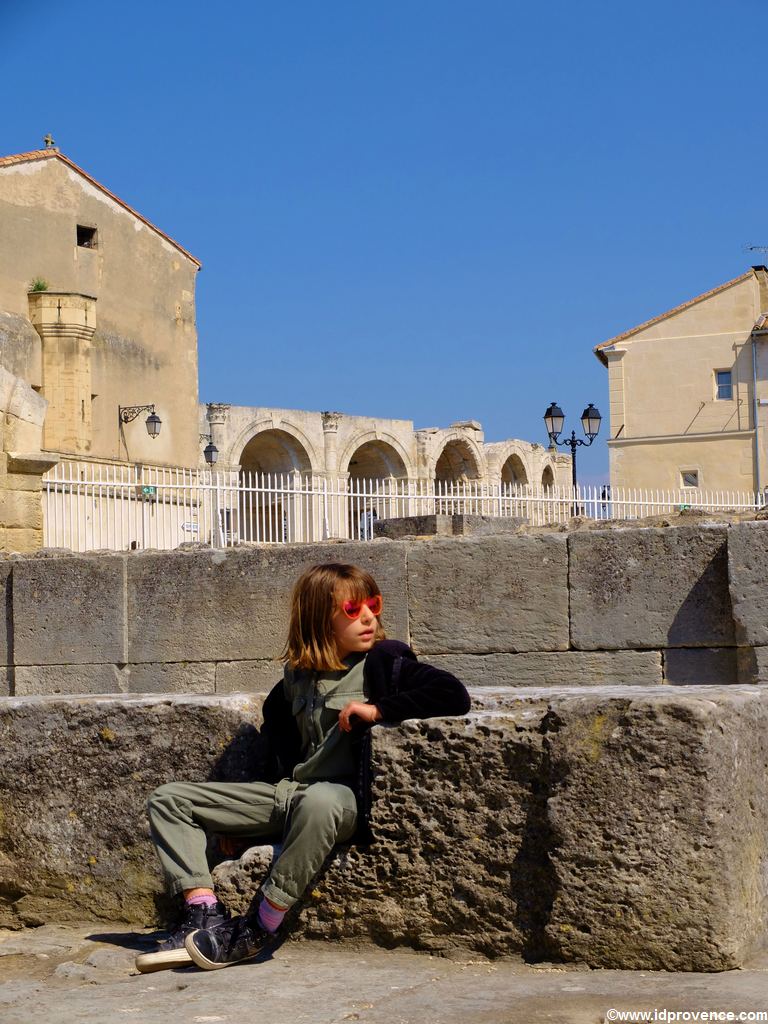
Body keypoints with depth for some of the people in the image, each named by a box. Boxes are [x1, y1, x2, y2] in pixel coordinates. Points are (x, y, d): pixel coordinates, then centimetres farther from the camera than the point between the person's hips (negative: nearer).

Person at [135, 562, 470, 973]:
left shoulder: (382, 662, -3)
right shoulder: (298, 674, 12)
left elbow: (455, 696, -16)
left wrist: (378, 709, -18)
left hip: (345, 798, -6)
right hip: (288, 792, 7)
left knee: (318, 801, -44)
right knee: (168, 799, 3)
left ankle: (258, 930, -29)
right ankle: (206, 916, -16)